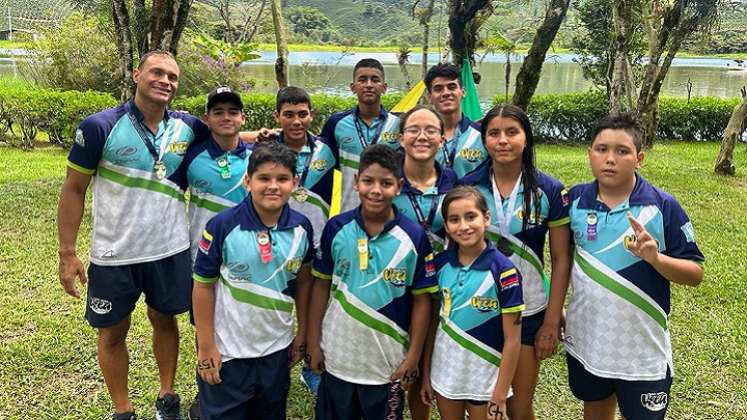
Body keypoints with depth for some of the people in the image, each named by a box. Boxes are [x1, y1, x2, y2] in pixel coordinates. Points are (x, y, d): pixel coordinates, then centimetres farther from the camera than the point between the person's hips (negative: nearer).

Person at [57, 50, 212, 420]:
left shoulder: (187, 128, -3)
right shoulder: (101, 126, -13)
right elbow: (73, 189, -7)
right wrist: (67, 253, -9)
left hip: (170, 251, 3)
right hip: (114, 255, -2)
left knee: (164, 319, 18)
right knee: (113, 332, 11)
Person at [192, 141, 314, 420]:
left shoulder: (302, 227, -6)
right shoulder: (223, 226, -17)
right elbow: (203, 285, -10)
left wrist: (302, 333, 8)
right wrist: (205, 347, -9)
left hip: (277, 348, 3)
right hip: (227, 350, -3)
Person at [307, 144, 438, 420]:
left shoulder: (414, 236, -11)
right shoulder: (337, 228, -6)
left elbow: (422, 299, -5)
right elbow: (321, 285, 2)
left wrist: (413, 356, -5)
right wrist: (314, 342, 1)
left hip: (389, 362, -1)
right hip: (337, 357, 2)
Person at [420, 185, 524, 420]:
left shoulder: (503, 271, -17)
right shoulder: (440, 264, -5)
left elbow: (512, 340, -14)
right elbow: (433, 320, 4)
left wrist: (499, 396, -12)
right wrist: (426, 373, 5)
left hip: (484, 379, -3)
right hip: (444, 374, 4)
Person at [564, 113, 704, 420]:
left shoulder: (663, 207, -13)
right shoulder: (574, 200, -4)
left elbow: (695, 274, -9)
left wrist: (656, 258, -27)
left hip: (643, 351, -3)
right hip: (585, 342, 3)